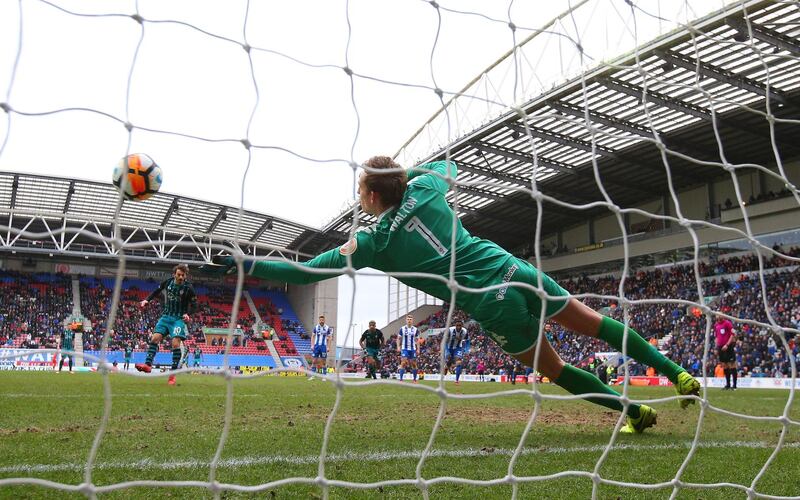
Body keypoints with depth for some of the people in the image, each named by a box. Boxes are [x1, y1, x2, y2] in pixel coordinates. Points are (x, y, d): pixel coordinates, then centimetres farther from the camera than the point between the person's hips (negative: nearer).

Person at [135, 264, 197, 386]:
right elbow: (157, 291, 17)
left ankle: (173, 373, -11)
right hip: (166, 316, 5)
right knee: (154, 338, -10)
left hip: (179, 319, -4)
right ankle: (148, 364, -7)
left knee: (175, 343, -16)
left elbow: (194, 304, -4)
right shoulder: (168, 282, -2)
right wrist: (147, 300, 6)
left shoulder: (188, 288, -13)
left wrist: (188, 314, -21)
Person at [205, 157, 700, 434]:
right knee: (597, 322, 20)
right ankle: (678, 375, 24)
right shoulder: (426, 189, 5)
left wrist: (242, 264, 6)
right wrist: (409, 171, 39)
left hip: (496, 308, -4)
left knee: (556, 370, 19)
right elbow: (448, 165, 31)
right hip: (518, 272, 4)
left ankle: (637, 411, 25)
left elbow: (304, 272, -1)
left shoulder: (372, 242, -4)